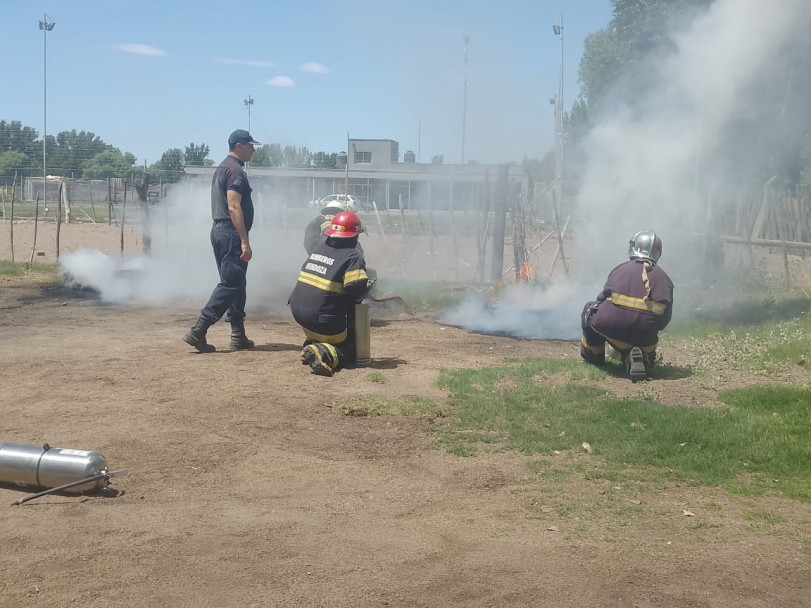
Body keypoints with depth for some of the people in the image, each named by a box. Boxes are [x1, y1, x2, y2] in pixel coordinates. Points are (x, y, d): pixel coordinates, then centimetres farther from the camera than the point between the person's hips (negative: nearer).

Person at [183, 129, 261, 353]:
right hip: (231, 233, -11)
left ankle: (238, 336, 16)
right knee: (230, 285, -9)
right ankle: (198, 331, -13)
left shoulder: (221, 168, 20)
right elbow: (234, 207, -21)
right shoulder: (235, 170, -12)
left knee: (235, 284, 13)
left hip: (219, 231, 11)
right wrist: (245, 241, -23)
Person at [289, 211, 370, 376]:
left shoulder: (320, 245, 10)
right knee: (348, 352, 9)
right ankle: (322, 353, -22)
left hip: (297, 310, 7)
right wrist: (367, 286, 2)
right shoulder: (352, 257, -10)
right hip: (322, 319, -7)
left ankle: (311, 344, 16)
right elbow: (357, 288, -21)